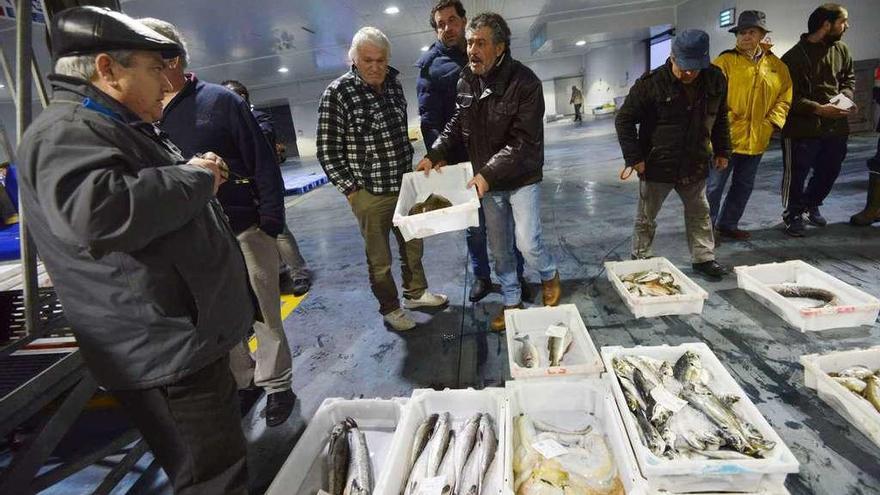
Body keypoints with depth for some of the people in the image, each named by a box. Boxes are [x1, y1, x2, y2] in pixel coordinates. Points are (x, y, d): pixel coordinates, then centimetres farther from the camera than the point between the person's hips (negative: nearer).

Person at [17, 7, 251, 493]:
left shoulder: (120, 126, 18)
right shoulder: (66, 132, -17)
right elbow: (98, 212, -38)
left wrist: (196, 174, 8)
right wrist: (195, 177, -22)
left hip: (187, 340, 11)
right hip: (165, 355, -11)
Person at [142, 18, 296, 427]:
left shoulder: (220, 101, -4)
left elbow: (264, 165, -6)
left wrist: (270, 225, -11)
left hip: (245, 231, -4)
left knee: (263, 315, 6)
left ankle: (276, 385, 24)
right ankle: (238, 382, 33)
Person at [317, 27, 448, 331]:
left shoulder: (393, 84, 4)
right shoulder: (337, 93, -14)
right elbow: (328, 151, -12)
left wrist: (408, 168, 15)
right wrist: (351, 190, -13)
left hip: (404, 185, 6)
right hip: (369, 194, -6)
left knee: (413, 245, 20)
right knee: (380, 259, 8)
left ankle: (416, 292, 42)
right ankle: (390, 308, 29)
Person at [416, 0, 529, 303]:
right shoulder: (431, 64, 2)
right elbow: (429, 118, -5)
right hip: (462, 159, -2)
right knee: (474, 224, 9)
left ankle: (516, 276, 23)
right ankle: (481, 277, 27)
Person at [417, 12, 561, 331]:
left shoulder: (524, 82, -18)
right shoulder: (466, 81, -2)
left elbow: (523, 142, -22)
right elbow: (457, 125, 9)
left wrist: (488, 173, -30)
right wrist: (434, 154, -5)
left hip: (522, 178, -4)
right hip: (486, 180, 5)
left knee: (527, 243, -7)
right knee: (500, 248, 11)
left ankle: (549, 275, 28)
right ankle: (511, 302, 30)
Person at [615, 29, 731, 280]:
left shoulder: (715, 79, -3)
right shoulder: (651, 83, -17)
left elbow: (720, 118, 13)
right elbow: (624, 120, -12)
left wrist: (722, 150, 12)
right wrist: (634, 157, -15)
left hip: (695, 165, 5)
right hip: (656, 166, -4)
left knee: (700, 213, 16)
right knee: (646, 217, 8)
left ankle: (704, 258, 33)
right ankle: (640, 260, 25)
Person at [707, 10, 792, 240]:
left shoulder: (777, 66, 9)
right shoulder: (725, 60, -5)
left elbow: (784, 98, 12)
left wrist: (772, 123, -2)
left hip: (757, 140, 5)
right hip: (726, 137, -5)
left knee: (744, 186, 14)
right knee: (714, 185, -1)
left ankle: (727, 225, 28)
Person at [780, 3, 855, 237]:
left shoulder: (842, 50, 7)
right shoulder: (795, 56, -12)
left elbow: (849, 77, 19)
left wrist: (845, 97, -2)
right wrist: (819, 109, -20)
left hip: (836, 127, 7)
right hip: (802, 128, -6)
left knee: (829, 171, 17)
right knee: (797, 175, 1)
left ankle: (811, 204, 40)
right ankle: (793, 215, 18)